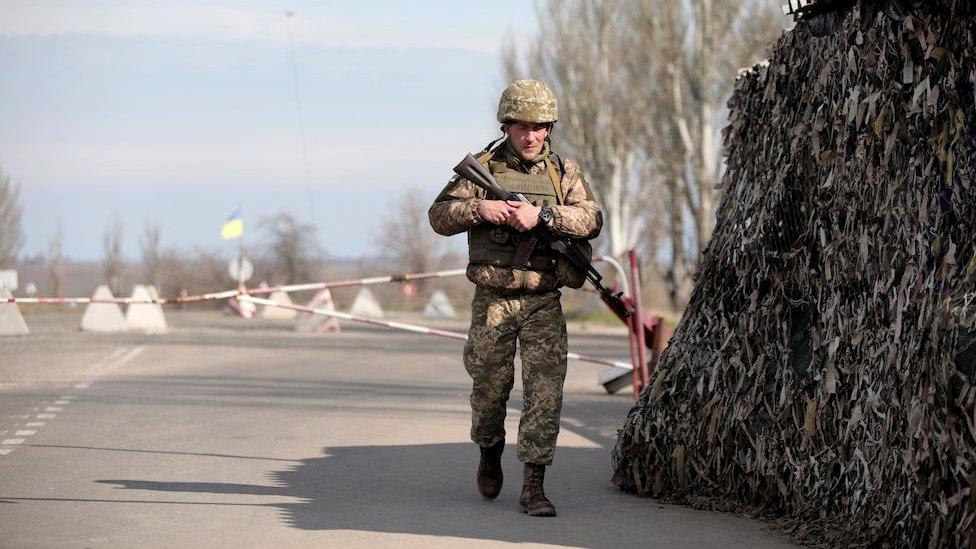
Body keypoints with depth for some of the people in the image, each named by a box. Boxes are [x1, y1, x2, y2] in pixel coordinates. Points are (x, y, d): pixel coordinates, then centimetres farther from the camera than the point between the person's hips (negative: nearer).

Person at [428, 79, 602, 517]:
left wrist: (541, 214, -21)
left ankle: (533, 487, -6)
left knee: (545, 392, -9)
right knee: (489, 389, 10)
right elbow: (439, 217, -2)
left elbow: (591, 220, -9)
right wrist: (478, 208, -19)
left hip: (544, 304, 0)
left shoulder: (564, 172, 5)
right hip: (492, 301, 0)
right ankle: (490, 455, 38)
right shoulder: (482, 168, 2)